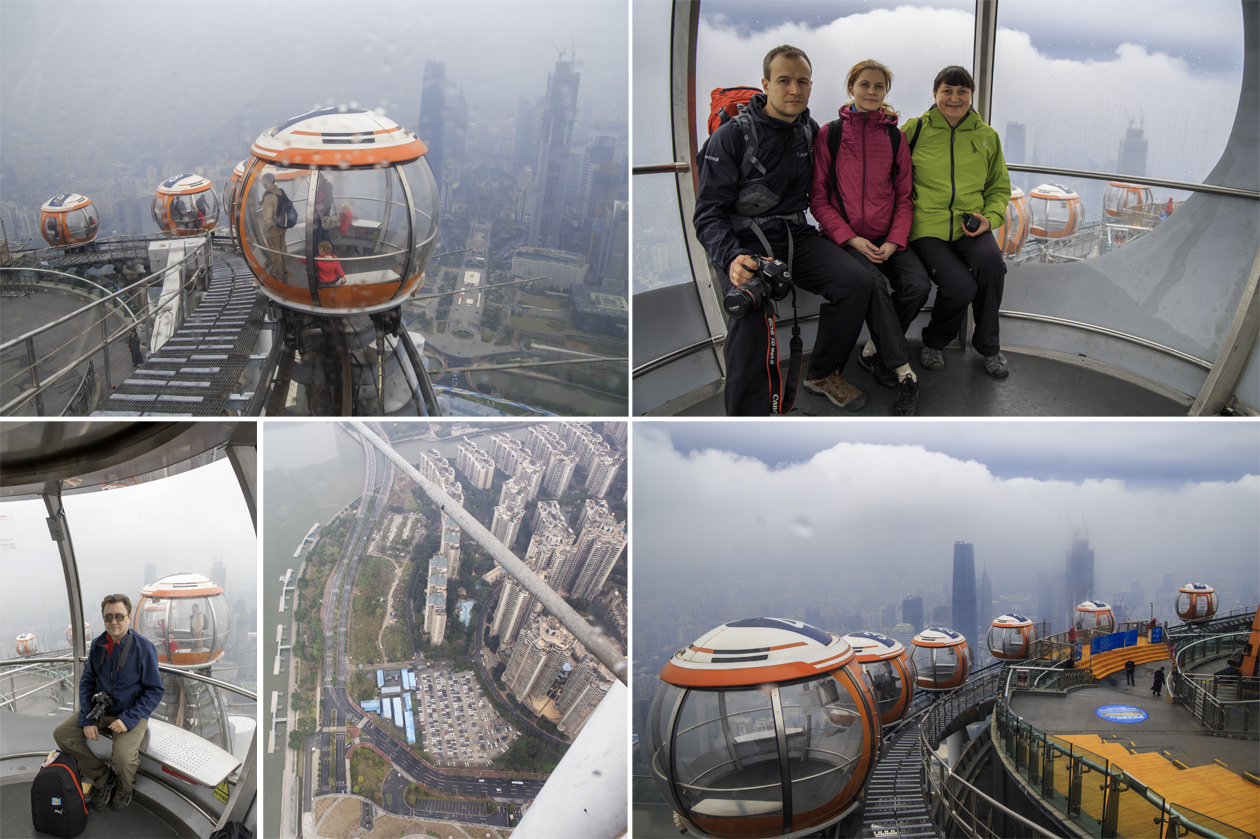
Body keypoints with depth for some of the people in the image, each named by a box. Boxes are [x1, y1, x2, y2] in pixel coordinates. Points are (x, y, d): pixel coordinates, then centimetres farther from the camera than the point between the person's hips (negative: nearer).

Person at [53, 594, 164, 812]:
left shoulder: (144, 647, -16)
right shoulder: (98, 644, -1)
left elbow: (155, 690, -12)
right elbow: (86, 682, 6)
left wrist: (128, 719, -22)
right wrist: (86, 720, -8)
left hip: (131, 714, -6)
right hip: (99, 710, 6)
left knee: (124, 755, -30)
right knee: (62, 734, -11)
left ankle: (125, 787, 8)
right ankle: (103, 777, 6)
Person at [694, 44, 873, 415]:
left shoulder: (811, 131, 10)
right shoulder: (732, 136, -7)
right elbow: (709, 213, -10)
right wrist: (731, 258, -30)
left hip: (795, 236, 5)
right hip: (743, 242, -5)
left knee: (856, 280, -21)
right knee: (752, 309, -35)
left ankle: (822, 373, 1)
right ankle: (747, 418, -25)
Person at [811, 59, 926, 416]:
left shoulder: (895, 137, 10)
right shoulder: (829, 133, 1)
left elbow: (904, 197, 10)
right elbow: (818, 197, -1)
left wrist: (894, 240, -7)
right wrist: (851, 239, -12)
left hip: (886, 239, 3)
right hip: (844, 236, -3)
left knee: (918, 285, -24)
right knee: (874, 282, -32)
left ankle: (873, 352, -2)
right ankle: (903, 373, -23)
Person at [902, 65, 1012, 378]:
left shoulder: (986, 136, 12)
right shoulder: (914, 130, 4)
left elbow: (999, 188, 20)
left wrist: (990, 218, 2)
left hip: (971, 227, 3)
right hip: (928, 227, -3)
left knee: (991, 261, -32)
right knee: (960, 285, -28)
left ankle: (988, 344, -8)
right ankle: (934, 341, 7)